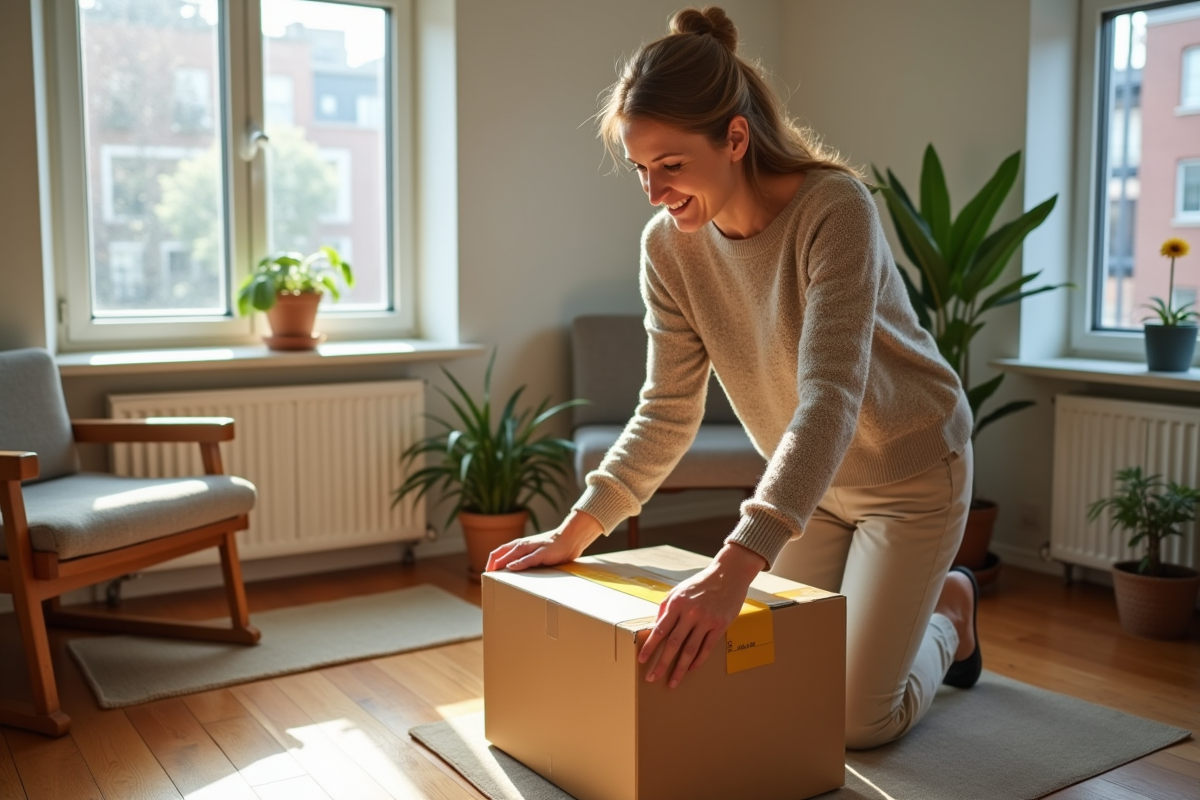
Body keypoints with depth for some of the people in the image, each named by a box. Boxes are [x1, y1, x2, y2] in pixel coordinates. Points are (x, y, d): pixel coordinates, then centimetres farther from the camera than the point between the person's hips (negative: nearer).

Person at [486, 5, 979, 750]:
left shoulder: (834, 208, -30)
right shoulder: (668, 244, -13)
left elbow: (831, 397, -40)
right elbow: (667, 412, -8)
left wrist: (734, 568, -50)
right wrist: (574, 531, -16)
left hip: (908, 468, -5)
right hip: (808, 478, 5)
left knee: (859, 721, -3)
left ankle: (948, 607, 27)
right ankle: (900, 597, 37)